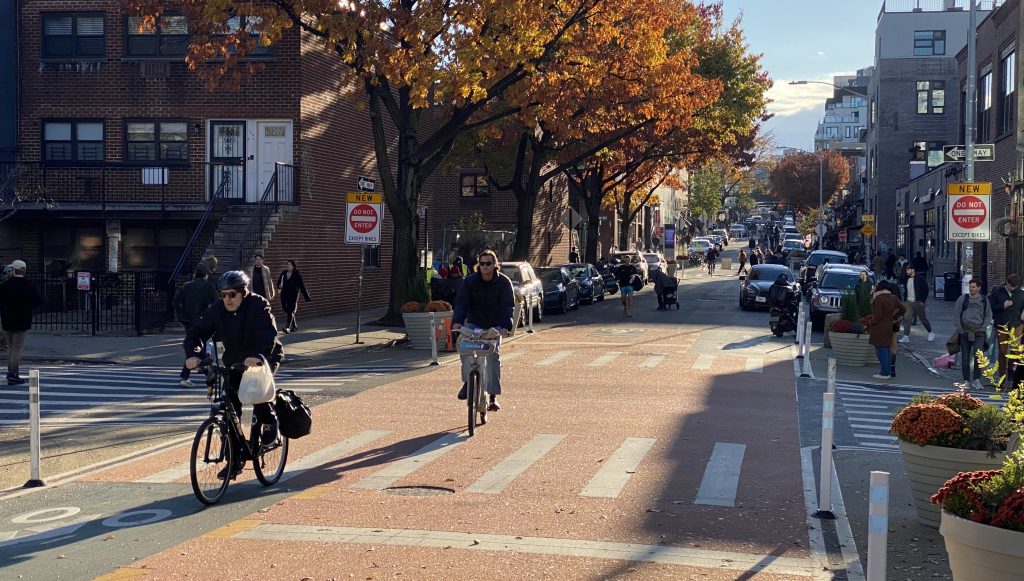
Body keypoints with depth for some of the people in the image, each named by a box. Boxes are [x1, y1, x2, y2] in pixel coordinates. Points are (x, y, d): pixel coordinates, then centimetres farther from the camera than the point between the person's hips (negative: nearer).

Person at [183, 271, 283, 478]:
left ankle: (269, 422, 1)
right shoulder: (216, 310, -10)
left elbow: (268, 332, -36)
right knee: (230, 408, -5)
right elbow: (196, 331, -15)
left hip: (264, 358, -4)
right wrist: (193, 354, -35)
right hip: (234, 361, 4)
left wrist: (257, 356, -54)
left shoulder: (258, 305, -21)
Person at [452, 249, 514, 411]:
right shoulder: (470, 281, -5)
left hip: (494, 325, -1)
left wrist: (505, 326, -32)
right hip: (473, 322, 1)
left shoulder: (504, 282, -9)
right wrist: (457, 321, -29)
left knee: (493, 356, -10)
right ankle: (467, 382, -6)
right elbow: (461, 302, -11)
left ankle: (493, 396, -6)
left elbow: (508, 305, -16)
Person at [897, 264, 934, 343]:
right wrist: (905, 300, 9)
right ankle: (906, 336, -5)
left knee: (923, 318, 8)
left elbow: (926, 289, -9)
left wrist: (922, 301, -12)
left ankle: (930, 333, 26)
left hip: (918, 302, -5)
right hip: (908, 302, 5)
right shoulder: (906, 279, 6)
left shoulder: (920, 278, -10)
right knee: (906, 319, -6)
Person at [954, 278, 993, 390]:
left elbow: (988, 316, 14)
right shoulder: (963, 299, 3)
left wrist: (983, 327, 0)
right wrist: (960, 329, -1)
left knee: (978, 354, -17)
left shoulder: (984, 300, 8)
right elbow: (956, 314, 5)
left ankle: (976, 379, -9)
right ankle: (966, 380, 14)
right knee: (965, 357, 4)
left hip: (979, 332, -1)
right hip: (965, 332, 1)